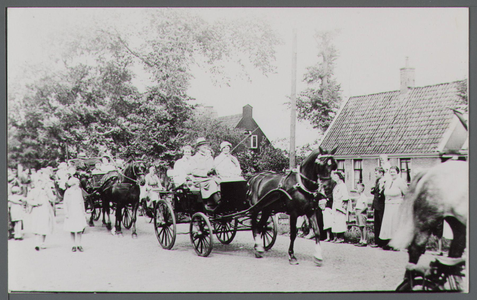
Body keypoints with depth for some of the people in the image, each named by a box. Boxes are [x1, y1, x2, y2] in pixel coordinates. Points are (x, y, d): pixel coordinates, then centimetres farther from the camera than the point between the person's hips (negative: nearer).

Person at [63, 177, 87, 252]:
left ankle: (79, 245, 4)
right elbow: (65, 203, -2)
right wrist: (66, 213, -6)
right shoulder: (68, 192, -5)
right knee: (72, 230, 2)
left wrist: (83, 211, 15)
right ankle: (74, 245, 11)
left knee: (79, 229, -2)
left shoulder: (79, 190, 7)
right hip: (71, 212, -3)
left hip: (79, 211, 3)